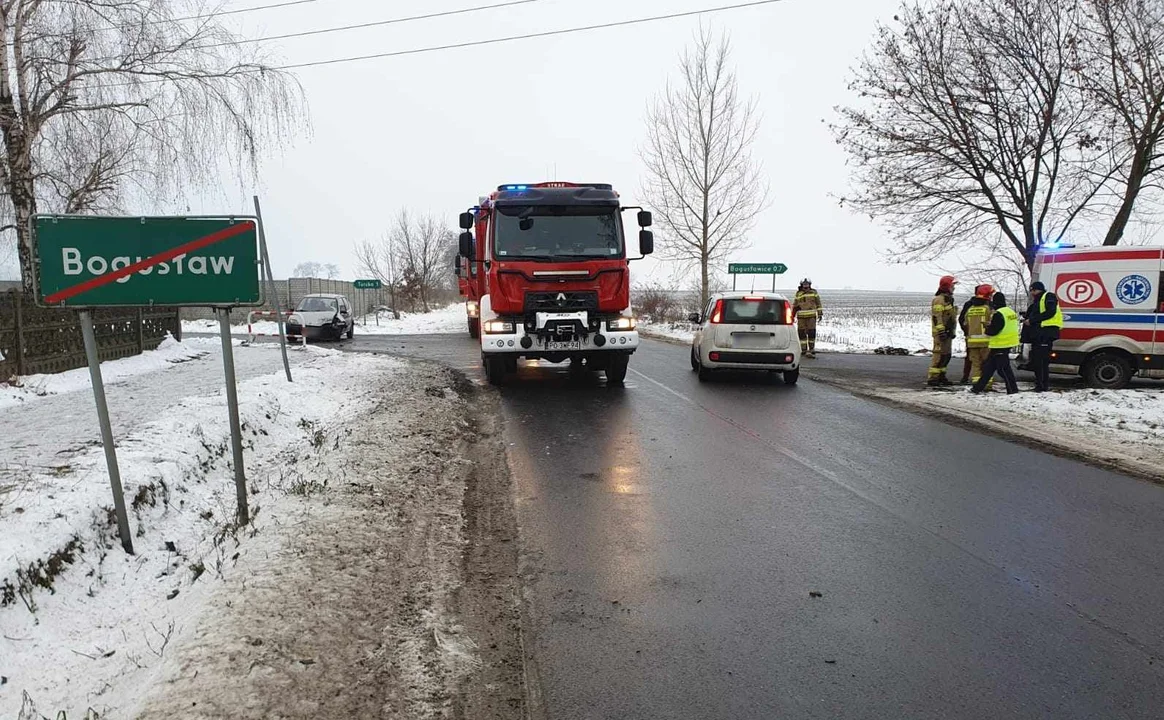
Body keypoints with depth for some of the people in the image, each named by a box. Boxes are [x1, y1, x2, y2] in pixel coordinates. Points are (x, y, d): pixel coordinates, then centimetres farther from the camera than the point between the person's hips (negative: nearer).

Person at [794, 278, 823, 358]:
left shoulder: (814, 292, 6)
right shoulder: (798, 294, 9)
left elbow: (818, 303, 10)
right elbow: (794, 305, 17)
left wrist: (820, 313, 6)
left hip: (811, 316, -1)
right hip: (801, 317, 1)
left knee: (811, 333, -4)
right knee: (802, 333, 1)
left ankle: (811, 349, 7)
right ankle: (804, 350, 8)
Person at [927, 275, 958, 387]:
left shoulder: (948, 299, 20)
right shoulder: (939, 299, -13)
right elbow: (937, 317, -21)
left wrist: (953, 331, 26)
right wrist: (941, 331, -25)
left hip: (947, 332, 10)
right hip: (941, 332, -10)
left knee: (947, 355, 13)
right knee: (940, 355, -12)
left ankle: (941, 376, 21)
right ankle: (933, 379, -12)